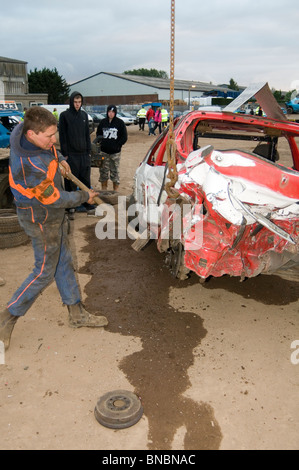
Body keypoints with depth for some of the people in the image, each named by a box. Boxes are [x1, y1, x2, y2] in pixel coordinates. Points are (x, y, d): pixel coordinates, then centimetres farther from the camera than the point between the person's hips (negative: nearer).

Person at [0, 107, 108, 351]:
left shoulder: (24, 128, -9)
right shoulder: (30, 166, -35)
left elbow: (47, 148, 16)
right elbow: (54, 199, -24)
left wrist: (59, 159, 1)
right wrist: (84, 197, -9)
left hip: (54, 214, 9)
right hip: (42, 220, -9)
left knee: (64, 262, 16)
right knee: (44, 272, 3)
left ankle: (77, 313, 32)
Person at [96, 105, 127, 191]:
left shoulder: (120, 122, -1)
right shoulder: (103, 122, 7)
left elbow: (124, 137, 1)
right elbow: (98, 134, 20)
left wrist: (117, 145, -7)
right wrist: (100, 138, 0)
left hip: (115, 152, -3)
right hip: (104, 151, 3)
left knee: (115, 172, 2)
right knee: (103, 172, 7)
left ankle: (116, 191, 12)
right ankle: (103, 191, 19)